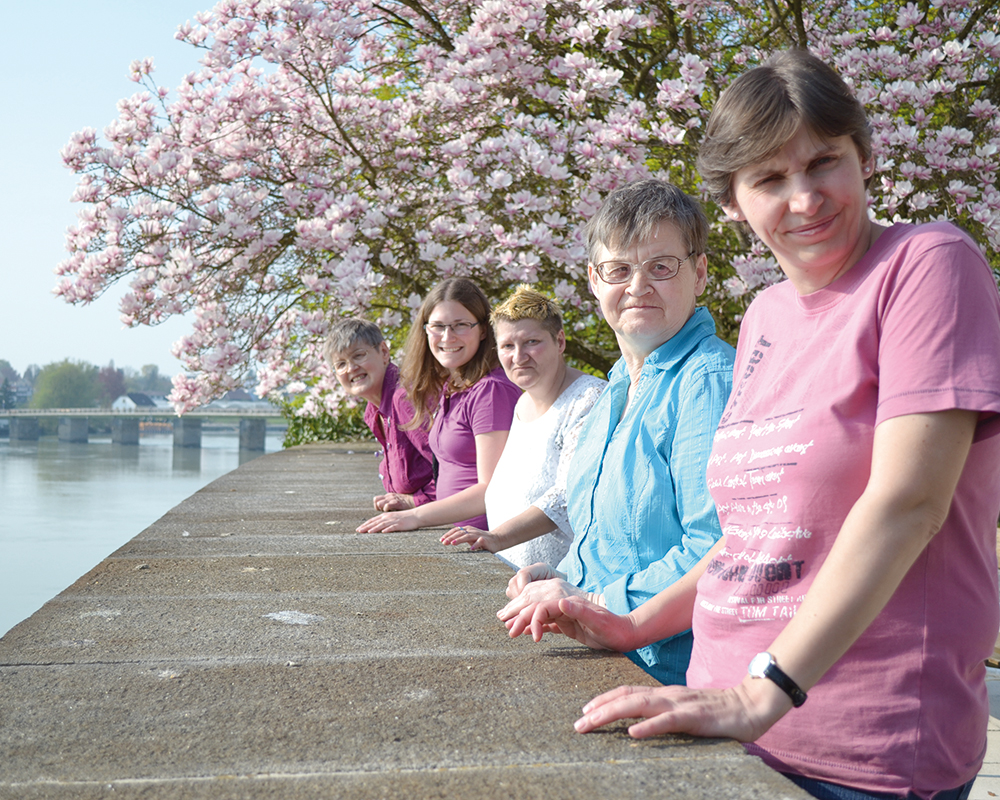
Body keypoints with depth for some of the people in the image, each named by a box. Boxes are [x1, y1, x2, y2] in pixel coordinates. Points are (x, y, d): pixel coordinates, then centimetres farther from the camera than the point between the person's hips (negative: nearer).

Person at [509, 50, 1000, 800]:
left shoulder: (928, 264, -11)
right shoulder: (764, 316, 10)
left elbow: (907, 500, -21)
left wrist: (766, 692, -26)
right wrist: (637, 625, 8)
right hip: (731, 719, 6)